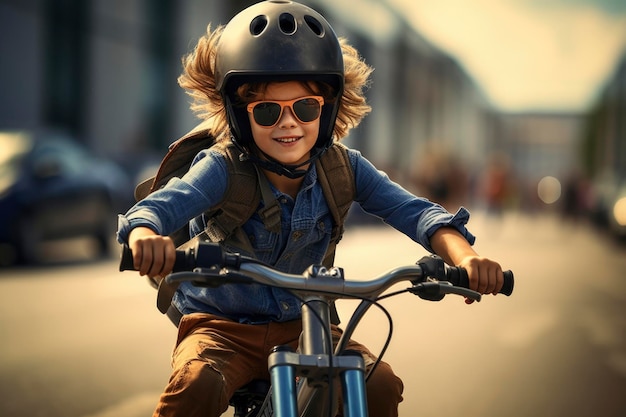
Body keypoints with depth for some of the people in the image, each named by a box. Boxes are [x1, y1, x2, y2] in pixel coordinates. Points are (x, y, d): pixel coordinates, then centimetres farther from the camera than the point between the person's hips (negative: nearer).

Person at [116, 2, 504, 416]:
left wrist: (464, 257, -38)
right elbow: (160, 206, -33)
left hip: (301, 325, 3)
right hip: (222, 325, -3)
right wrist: (146, 238, -59)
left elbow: (414, 211, -17)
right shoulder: (224, 170, -17)